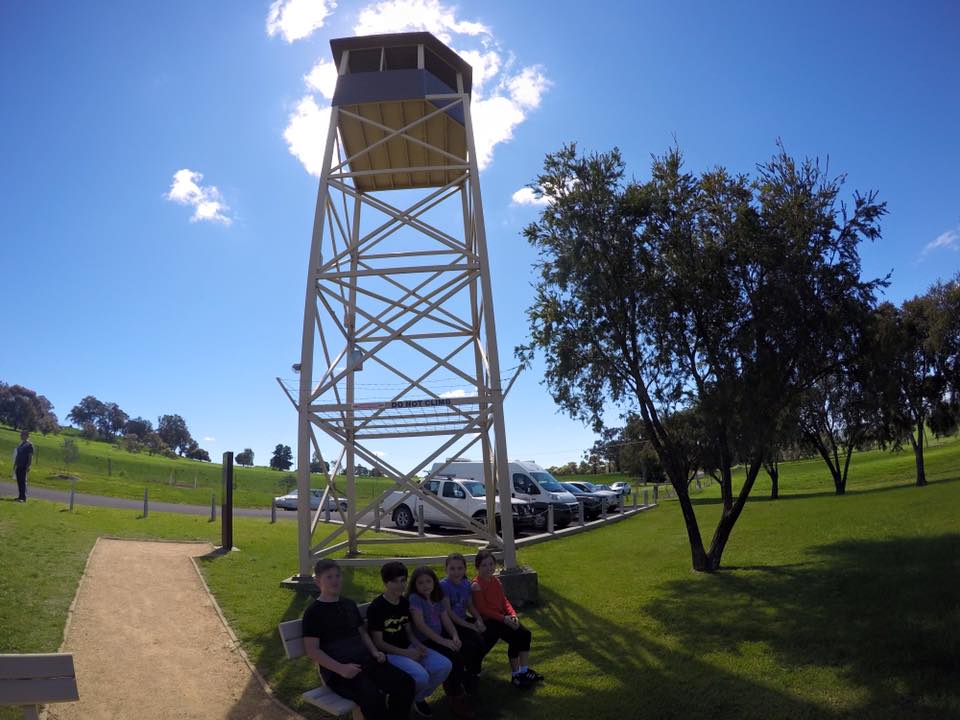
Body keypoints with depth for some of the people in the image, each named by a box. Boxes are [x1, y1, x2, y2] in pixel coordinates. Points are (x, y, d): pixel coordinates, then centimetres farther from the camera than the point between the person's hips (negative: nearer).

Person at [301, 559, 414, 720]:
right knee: (373, 697, -33)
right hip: (336, 671, -6)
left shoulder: (349, 604, 18)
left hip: (366, 662, 6)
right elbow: (312, 650, -9)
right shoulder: (313, 612, -2)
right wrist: (341, 669, -21)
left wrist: (374, 652, 6)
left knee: (406, 682, -14)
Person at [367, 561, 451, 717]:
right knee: (421, 676, -31)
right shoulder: (376, 607, -16)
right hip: (389, 653, -7)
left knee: (444, 666, -11)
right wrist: (406, 653, -18)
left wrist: (417, 645, -6)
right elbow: (378, 642, -15)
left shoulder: (405, 602, 7)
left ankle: (419, 698, 13)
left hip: (407, 648, 7)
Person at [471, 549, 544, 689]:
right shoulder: (476, 585, -17)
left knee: (525, 634, -6)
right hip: (488, 621, -8)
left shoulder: (495, 580, 7)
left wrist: (512, 614, -7)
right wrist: (503, 619, -22)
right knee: (514, 638, -20)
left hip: (502, 617, 8)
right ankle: (515, 676, -4)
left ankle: (524, 670, 6)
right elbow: (482, 610, -20)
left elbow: (503, 600, 11)